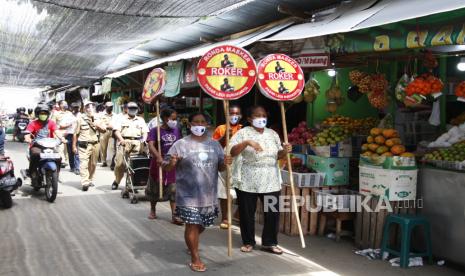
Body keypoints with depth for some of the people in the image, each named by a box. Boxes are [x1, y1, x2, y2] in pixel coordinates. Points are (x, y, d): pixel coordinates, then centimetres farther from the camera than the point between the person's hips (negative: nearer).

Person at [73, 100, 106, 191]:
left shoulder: (97, 119, 13)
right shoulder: (81, 119, 1)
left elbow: (104, 130, 12)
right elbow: (76, 134, 3)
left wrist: (98, 126, -9)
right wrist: (74, 146, 0)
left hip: (95, 145, 4)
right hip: (84, 145, -4)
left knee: (93, 164, 9)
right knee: (84, 164, -12)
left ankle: (89, 180, 24)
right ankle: (85, 183, -15)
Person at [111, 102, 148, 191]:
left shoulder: (141, 120, 22)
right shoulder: (122, 119, 14)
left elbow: (145, 132, 16)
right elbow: (117, 130, 3)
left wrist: (144, 140, -3)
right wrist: (121, 140, -13)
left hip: (137, 143, 1)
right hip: (124, 142, -1)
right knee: (120, 163, -7)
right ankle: (116, 181, 15)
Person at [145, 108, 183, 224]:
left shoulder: (177, 130, 5)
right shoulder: (155, 130, -10)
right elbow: (151, 145, -23)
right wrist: (158, 156, -39)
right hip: (159, 163, -2)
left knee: (174, 190, -3)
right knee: (155, 188, 15)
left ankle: (174, 215, -2)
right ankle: (152, 210, 36)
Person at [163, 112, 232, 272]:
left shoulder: (214, 144, 8)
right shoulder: (181, 144, -6)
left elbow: (220, 168, 13)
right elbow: (166, 167, -6)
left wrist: (225, 163, -10)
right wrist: (172, 163, -29)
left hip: (209, 195, 5)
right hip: (189, 195, -4)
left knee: (203, 224, 17)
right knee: (192, 225, -2)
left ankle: (191, 243, 47)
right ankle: (195, 259, 14)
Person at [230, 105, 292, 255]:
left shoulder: (273, 134, 11)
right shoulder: (243, 133, -3)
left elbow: (277, 155, 17)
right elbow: (232, 152, -14)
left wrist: (285, 150, -4)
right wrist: (247, 142, -27)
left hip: (271, 181, 4)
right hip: (247, 182, -3)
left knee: (273, 212, 4)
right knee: (247, 213, 7)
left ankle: (269, 243, 19)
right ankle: (248, 242, 24)